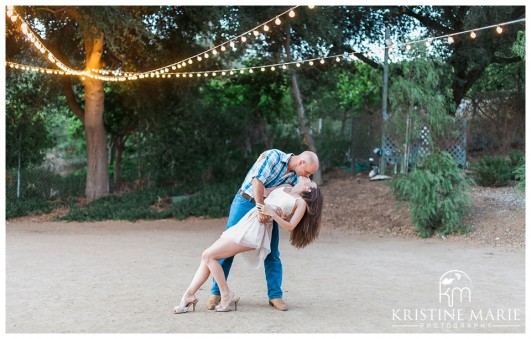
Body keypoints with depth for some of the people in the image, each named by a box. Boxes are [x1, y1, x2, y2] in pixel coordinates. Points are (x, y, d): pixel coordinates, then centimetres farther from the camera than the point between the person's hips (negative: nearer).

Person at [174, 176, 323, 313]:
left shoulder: (301, 202, 3)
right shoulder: (285, 187, 21)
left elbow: (290, 227, -6)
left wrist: (272, 213, -14)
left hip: (256, 230, -7)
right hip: (245, 223, 7)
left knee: (209, 255, -13)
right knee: (207, 256, -1)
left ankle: (227, 295, -5)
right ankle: (189, 295, -1)